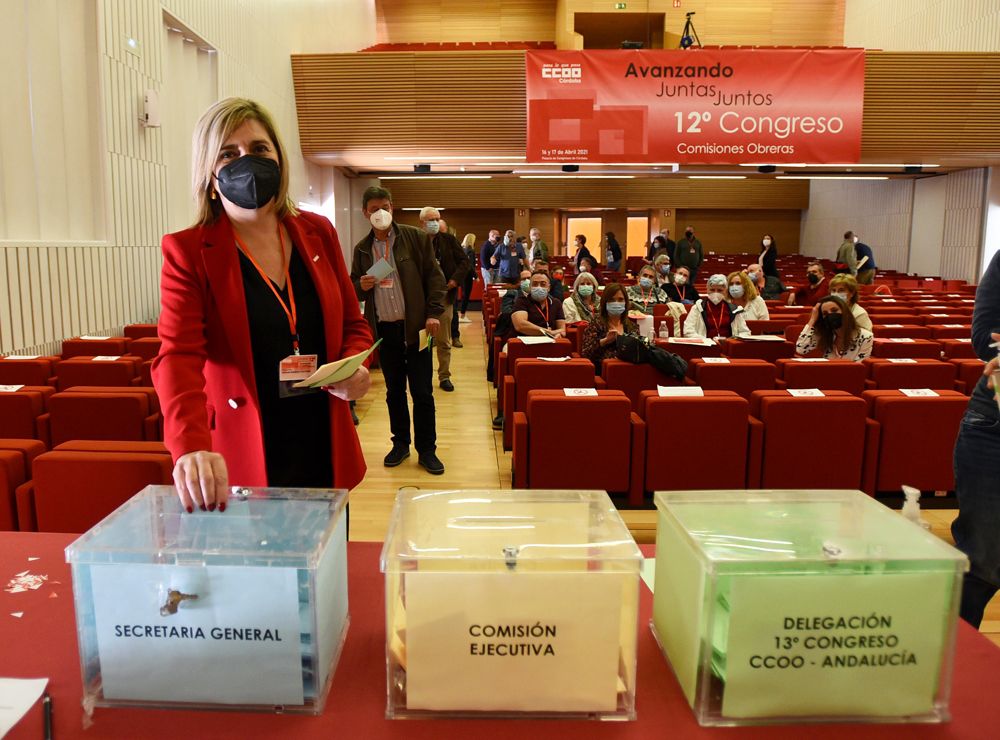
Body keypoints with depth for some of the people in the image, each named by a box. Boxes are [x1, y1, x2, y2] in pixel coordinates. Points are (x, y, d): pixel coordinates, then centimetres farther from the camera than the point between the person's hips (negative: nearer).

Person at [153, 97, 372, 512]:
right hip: (243, 465, -3)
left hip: (325, 456, 4)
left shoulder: (318, 233, 4)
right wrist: (192, 448, -36)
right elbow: (179, 356, -19)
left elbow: (353, 325, 12)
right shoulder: (187, 252, -7)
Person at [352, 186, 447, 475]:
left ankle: (426, 450, 11)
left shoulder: (415, 238, -1)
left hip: (415, 326, -3)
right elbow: (354, 288, 16)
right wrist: (361, 286, -8)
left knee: (422, 392, 1)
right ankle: (400, 443, 26)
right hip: (384, 329, 3)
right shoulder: (362, 248, 8)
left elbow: (435, 276, -2)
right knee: (394, 391, 12)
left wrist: (434, 313, -11)